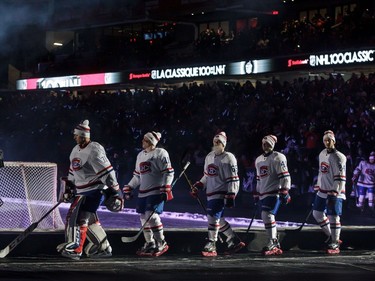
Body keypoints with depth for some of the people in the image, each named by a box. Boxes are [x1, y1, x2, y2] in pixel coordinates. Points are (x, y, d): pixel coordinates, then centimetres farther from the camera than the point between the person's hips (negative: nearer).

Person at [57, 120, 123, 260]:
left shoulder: (94, 150, -17)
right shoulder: (76, 150, 12)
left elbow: (107, 172, -19)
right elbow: (73, 171, 25)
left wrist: (115, 192, -21)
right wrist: (69, 188, 23)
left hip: (94, 189, -9)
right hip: (81, 190, 9)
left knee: (80, 217, -15)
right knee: (90, 219, 9)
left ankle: (75, 249, -15)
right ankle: (104, 248, 18)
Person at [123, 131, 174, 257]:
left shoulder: (161, 153, -6)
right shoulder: (140, 155, 18)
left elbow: (169, 173, -11)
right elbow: (137, 175, 26)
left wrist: (166, 189, -18)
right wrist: (129, 188, 20)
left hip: (156, 191, -8)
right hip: (143, 192, 8)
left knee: (152, 216, -17)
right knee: (144, 218, 7)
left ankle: (161, 244, -7)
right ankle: (150, 244, 18)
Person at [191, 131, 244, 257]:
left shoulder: (228, 159, -10)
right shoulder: (209, 157, 15)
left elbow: (233, 179, -14)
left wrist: (231, 196, -20)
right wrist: (198, 186, 15)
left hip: (221, 194, -8)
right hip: (210, 194, 8)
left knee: (213, 217, -15)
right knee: (218, 219, 10)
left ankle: (211, 246, -12)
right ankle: (234, 241, 22)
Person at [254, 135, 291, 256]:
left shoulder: (278, 158, -7)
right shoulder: (259, 160, 19)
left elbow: (284, 176, -13)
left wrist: (284, 192, -20)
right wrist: (257, 194, 24)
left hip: (274, 192, -8)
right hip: (263, 194, 8)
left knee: (267, 215, -20)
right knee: (266, 217, 8)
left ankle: (272, 243, -15)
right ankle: (276, 245, 17)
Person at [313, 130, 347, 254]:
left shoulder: (338, 157, -14)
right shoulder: (322, 154, 12)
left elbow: (340, 178, -18)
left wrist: (334, 194, -23)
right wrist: (317, 187, 20)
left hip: (334, 193, -9)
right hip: (322, 191, 9)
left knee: (333, 217, -8)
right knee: (317, 213, 13)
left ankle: (334, 244, 0)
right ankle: (331, 236, 27)